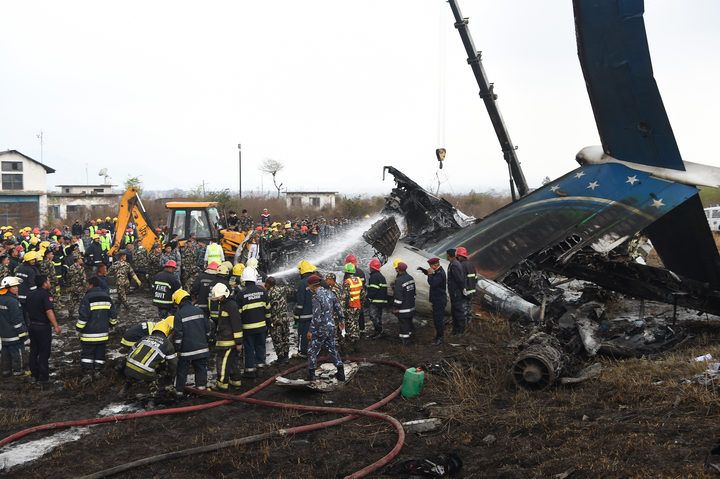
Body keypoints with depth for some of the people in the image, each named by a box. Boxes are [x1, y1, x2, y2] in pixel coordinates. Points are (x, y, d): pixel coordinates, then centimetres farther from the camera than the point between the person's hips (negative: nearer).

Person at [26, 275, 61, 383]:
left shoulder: (30, 294, 8)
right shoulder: (45, 294, -17)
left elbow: (28, 311, 18)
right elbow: (49, 311, -24)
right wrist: (56, 326, -23)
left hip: (32, 326, 8)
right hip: (43, 327, -8)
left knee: (33, 351, 15)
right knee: (44, 353, 0)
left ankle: (34, 375, 23)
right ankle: (43, 377, 4)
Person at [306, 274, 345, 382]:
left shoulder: (316, 298, -19)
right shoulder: (329, 293, 4)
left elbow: (316, 318, -23)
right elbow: (338, 308, 12)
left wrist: (310, 331, -16)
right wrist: (341, 320, 25)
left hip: (320, 330, -7)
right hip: (331, 327, 7)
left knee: (312, 351, 7)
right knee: (332, 349, 16)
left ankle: (311, 375, 13)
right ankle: (341, 373, 16)